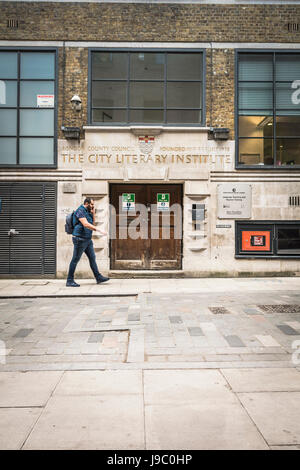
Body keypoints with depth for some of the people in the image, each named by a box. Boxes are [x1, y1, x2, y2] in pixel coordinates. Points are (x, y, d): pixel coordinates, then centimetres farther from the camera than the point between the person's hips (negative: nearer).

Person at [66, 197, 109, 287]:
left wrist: (93, 212, 7)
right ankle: (70, 281, 2)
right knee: (75, 259, -4)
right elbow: (85, 224, -24)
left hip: (87, 240, 9)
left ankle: (98, 277, 14)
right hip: (80, 239, -9)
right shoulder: (80, 211, -12)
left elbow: (92, 223, 17)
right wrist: (99, 230, -26)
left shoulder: (87, 212, 17)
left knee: (92, 258, 9)